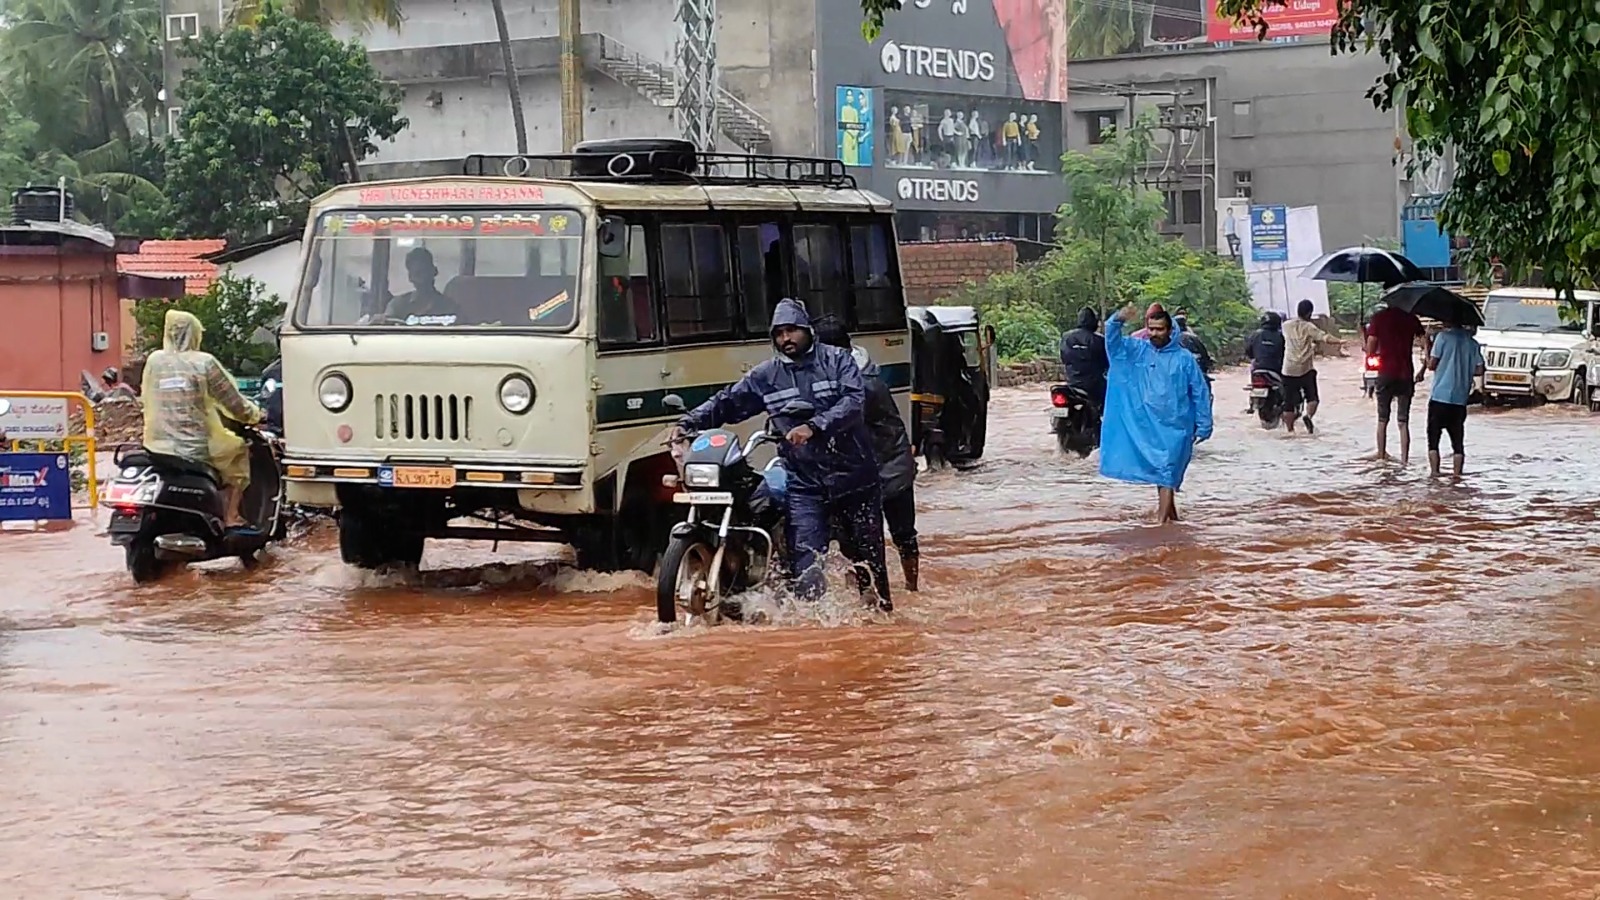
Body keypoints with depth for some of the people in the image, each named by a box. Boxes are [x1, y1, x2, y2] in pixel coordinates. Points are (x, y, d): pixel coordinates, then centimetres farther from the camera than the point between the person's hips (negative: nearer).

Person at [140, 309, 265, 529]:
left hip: (157, 446, 4)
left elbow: (146, 400, 10)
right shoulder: (204, 363, -8)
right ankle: (230, 517, 18)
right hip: (197, 449, -4)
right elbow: (234, 403, -3)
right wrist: (254, 414, 17)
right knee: (239, 449, 23)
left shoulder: (154, 361, 3)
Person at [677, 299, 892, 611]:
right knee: (806, 563, -10)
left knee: (869, 554, 10)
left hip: (853, 476, -1)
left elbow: (854, 402, -15)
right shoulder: (765, 376, 8)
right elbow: (727, 403, 11)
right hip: (804, 482, 1)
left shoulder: (837, 360, -1)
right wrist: (688, 423, -4)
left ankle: (882, 612, 27)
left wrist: (814, 427, -28)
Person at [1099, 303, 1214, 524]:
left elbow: (1200, 392, 0)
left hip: (1175, 427, -4)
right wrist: (1118, 321, -32)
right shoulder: (1138, 351, 3)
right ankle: (1170, 514, 29)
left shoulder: (1184, 358, -3)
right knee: (1158, 472, 14)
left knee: (1167, 473, -10)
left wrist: (1203, 426, -2)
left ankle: (1162, 521, -14)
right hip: (1147, 425, 4)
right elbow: (1113, 340, -10)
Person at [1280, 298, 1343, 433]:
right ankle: (1309, 415, -23)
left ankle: (1290, 430, 9)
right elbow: (1324, 337, -19)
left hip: (1289, 369, 3)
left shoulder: (1286, 326, 6)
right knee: (1312, 398, 5)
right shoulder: (1308, 327, -6)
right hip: (1306, 368, -3)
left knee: (1289, 402, 7)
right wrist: (1339, 342, -20)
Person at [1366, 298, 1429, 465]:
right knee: (1403, 421, 5)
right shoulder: (1410, 318, 2)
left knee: (1383, 418, 14)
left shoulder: (1378, 318, -5)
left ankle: (1381, 453, 22)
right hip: (1406, 374, 1)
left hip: (1386, 373, -1)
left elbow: (1370, 349, -8)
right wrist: (1423, 369, 5)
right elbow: (1425, 343, -1)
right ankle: (1404, 458, -1)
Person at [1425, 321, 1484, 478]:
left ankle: (1435, 474, -4)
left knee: (1433, 438, 3)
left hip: (1439, 396, -4)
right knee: (1457, 442, 9)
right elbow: (1479, 370, 7)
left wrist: (1427, 346, 9)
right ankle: (1456, 475, 4)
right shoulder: (1472, 342, 8)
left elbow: (1431, 365, -7)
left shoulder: (1443, 337, -5)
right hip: (1460, 399, 4)